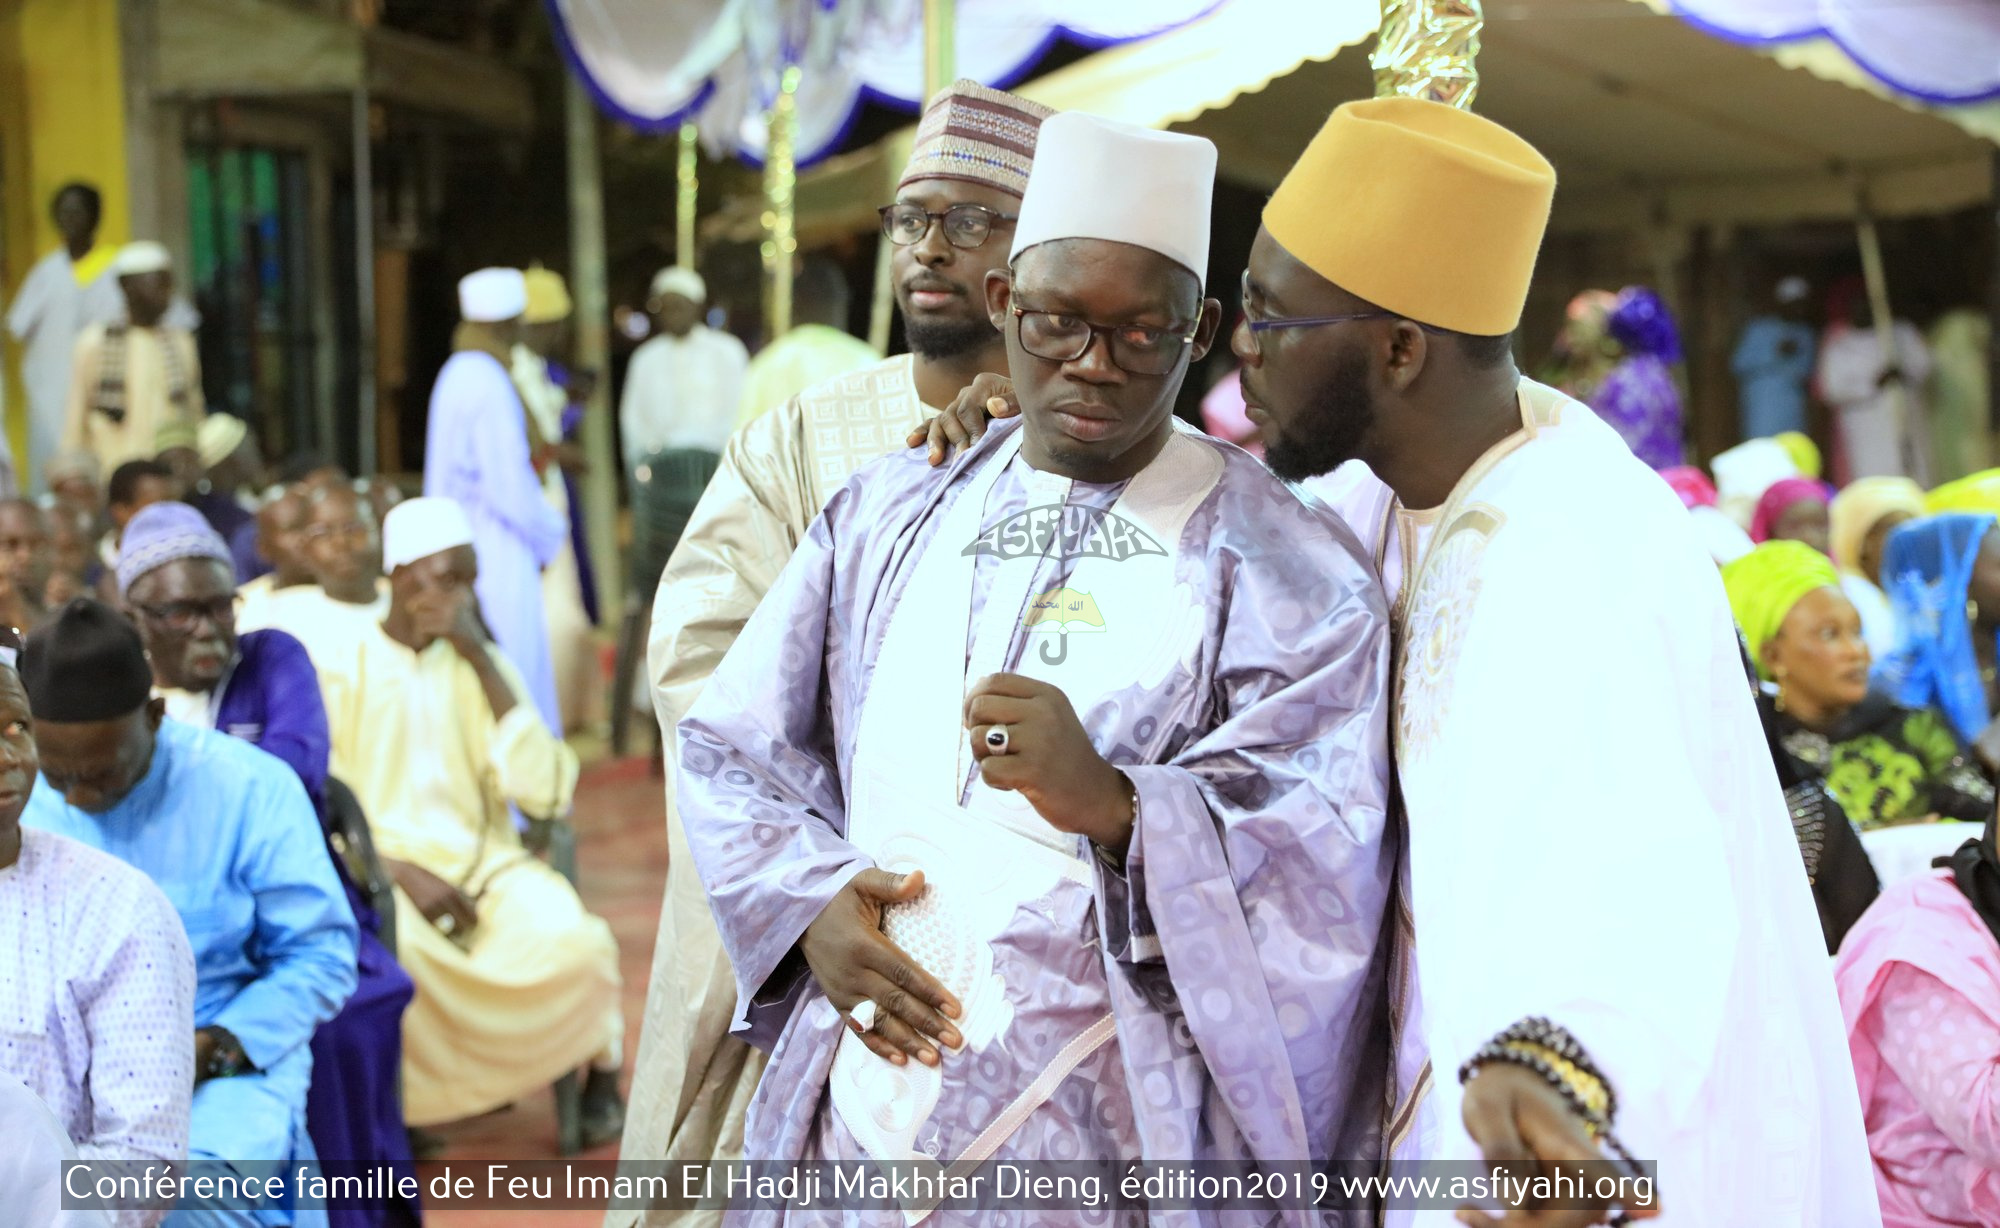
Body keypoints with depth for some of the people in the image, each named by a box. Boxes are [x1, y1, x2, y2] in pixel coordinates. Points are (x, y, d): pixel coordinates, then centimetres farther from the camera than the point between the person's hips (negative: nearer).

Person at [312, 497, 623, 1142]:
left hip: (487, 866, 2)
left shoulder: (481, 664, 9)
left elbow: (546, 793, -5)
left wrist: (482, 661, -9)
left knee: (571, 941, -28)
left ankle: (602, 1071, 2)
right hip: (380, 868, -2)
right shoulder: (341, 668, 1)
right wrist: (401, 872, -20)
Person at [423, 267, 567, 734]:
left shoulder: (457, 375, 12)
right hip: (501, 554, -10)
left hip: (467, 544, 10)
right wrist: (549, 532, -3)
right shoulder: (488, 382, -17)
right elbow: (508, 484, -19)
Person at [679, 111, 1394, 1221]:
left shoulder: (1279, 565, -3)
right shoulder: (888, 513, 10)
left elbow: (1324, 862, -12)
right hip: (868, 1093, 4)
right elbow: (734, 743, 11)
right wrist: (811, 903, -6)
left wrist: (1109, 803, -26)